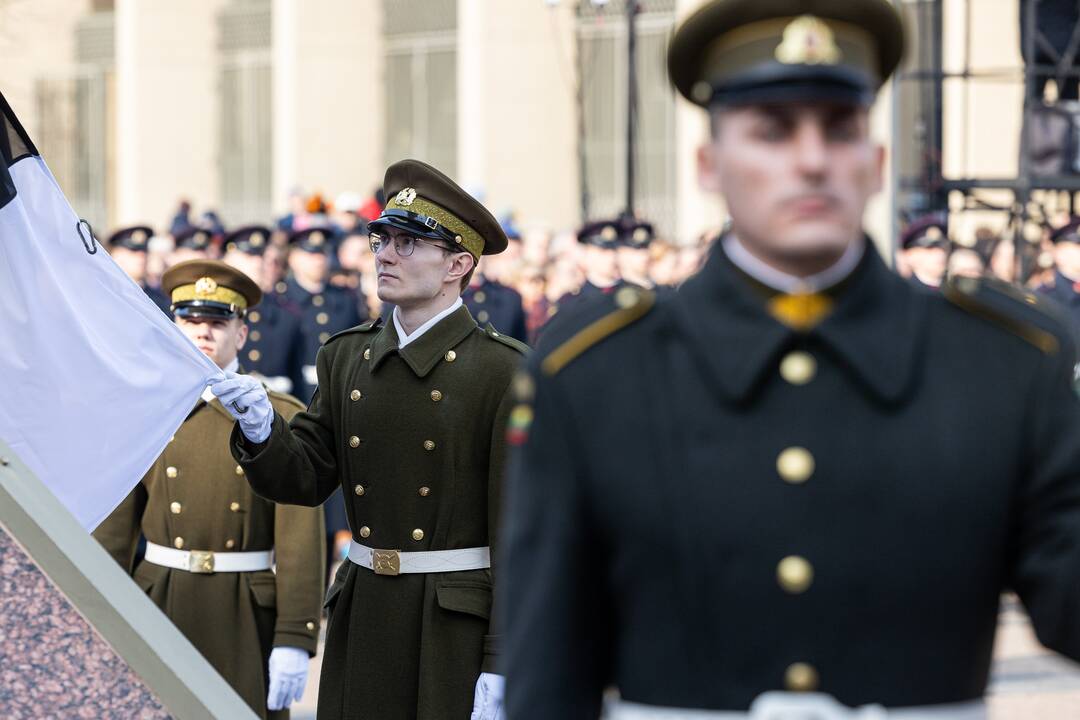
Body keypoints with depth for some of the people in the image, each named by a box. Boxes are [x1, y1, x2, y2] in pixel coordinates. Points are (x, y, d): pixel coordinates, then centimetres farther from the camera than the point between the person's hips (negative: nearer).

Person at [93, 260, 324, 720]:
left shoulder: (281, 418, 0)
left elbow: (301, 540, -7)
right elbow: (112, 534, 5)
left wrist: (294, 640, -13)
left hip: (248, 620, -2)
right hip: (160, 612, 2)